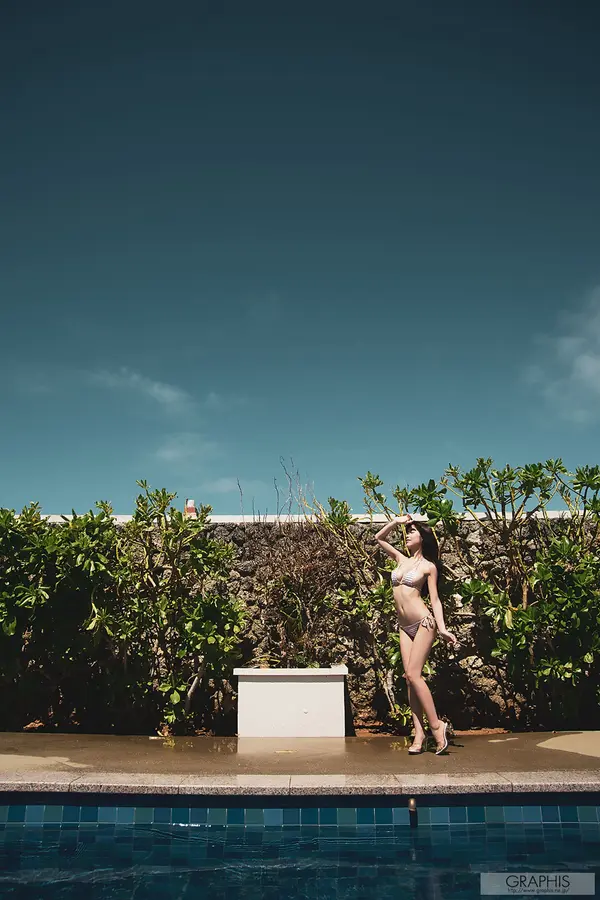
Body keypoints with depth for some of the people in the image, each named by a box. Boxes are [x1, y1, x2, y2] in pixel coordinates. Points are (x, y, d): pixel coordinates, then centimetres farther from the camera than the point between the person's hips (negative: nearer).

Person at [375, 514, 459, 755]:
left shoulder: (428, 566, 0)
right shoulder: (401, 559, 14)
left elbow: (435, 599, -1)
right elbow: (379, 538, 23)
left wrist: (442, 628, -11)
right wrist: (396, 521, 13)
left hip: (423, 622, -6)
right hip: (404, 627, 6)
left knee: (413, 674, -13)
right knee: (409, 678, 1)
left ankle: (436, 725, -3)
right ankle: (419, 733, 3)